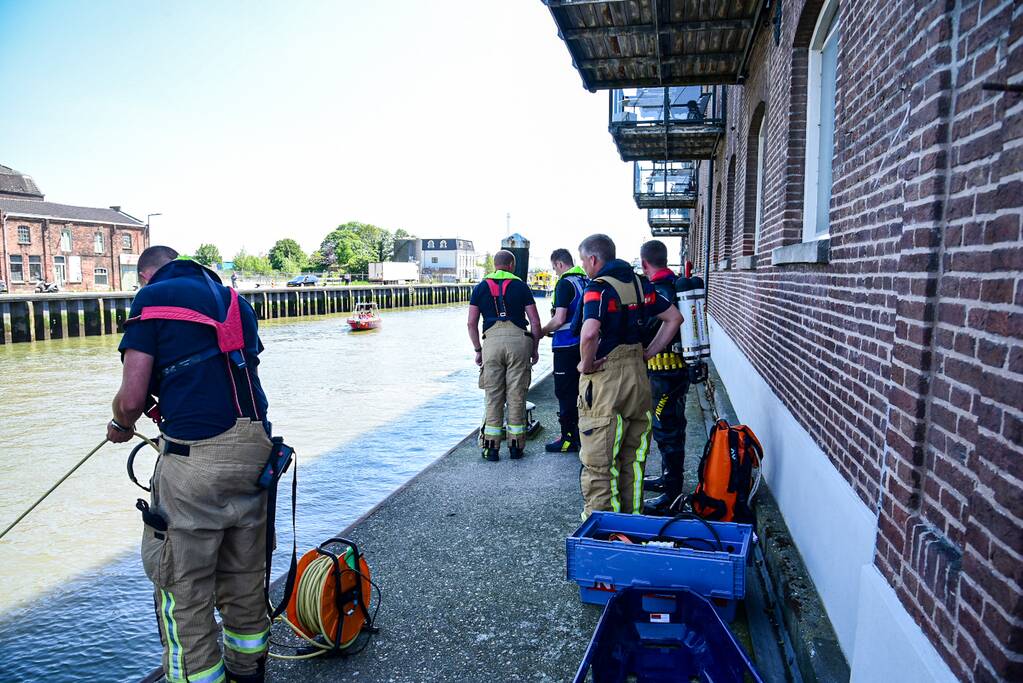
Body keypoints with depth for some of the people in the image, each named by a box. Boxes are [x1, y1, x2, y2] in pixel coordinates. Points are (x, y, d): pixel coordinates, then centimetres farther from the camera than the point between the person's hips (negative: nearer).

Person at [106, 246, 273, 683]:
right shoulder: (233, 299, 19)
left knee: (183, 587, 8)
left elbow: (132, 398, -6)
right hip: (254, 450, 7)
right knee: (245, 581, 20)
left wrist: (121, 425, 16)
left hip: (196, 458, -7)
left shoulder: (152, 297, 0)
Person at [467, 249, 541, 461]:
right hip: (519, 340, -1)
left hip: (492, 341, 1)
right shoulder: (520, 286, 9)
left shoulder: (481, 287, 13)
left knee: (493, 397, 7)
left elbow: (472, 323, 8)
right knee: (516, 396, 6)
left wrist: (478, 350, 15)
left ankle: (492, 448, 9)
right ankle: (516, 446, 13)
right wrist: (534, 348, 14)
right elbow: (535, 321, 5)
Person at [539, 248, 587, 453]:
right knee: (579, 389, 16)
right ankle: (580, 433, 25)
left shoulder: (565, 284, -15)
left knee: (565, 392, 0)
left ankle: (569, 438, 5)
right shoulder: (586, 281, 11)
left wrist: (542, 331, -4)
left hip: (567, 346, -8)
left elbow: (559, 320, -21)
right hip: (584, 343, 8)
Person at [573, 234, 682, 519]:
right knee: (634, 458, 18)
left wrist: (586, 364, -15)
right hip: (638, 375, 8)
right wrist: (649, 352, 11)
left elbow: (589, 333, -31)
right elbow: (674, 317, 15)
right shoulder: (639, 284, 10)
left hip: (605, 380, -7)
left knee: (598, 463, 3)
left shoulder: (598, 287, -14)